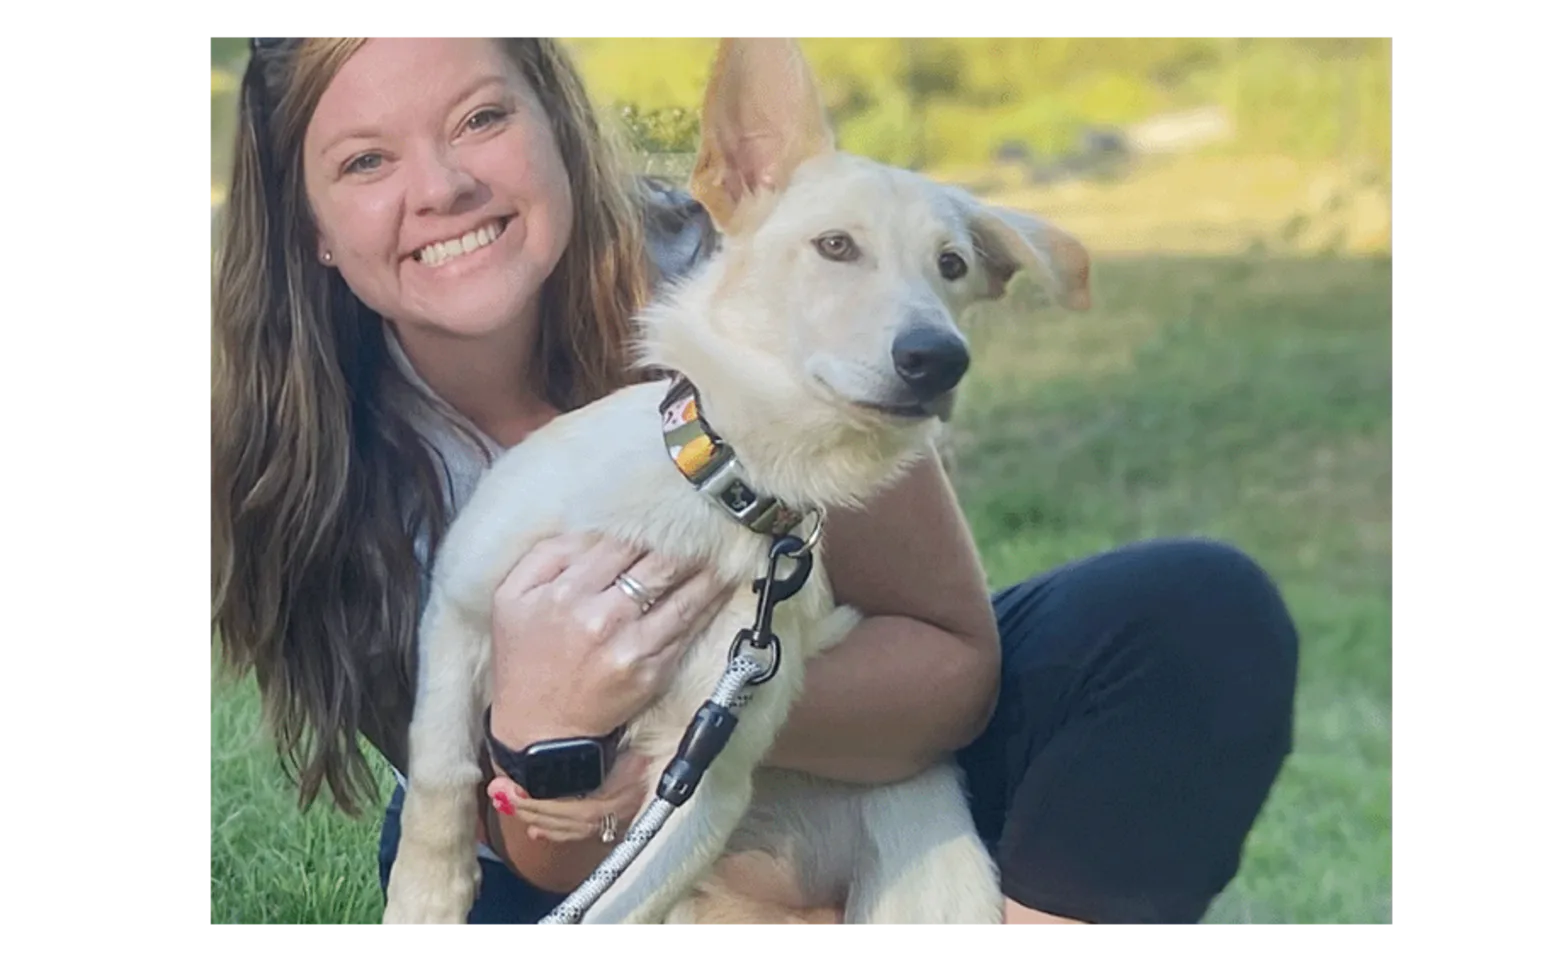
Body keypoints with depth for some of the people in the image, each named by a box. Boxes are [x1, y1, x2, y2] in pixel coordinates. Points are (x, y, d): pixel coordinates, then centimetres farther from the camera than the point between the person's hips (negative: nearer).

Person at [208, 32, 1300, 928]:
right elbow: (552, 858, -16)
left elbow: (954, 655, -17)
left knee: (1204, 615, -23)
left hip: (861, 762, -1)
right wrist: (540, 730, -39)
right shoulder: (325, 456, -19)